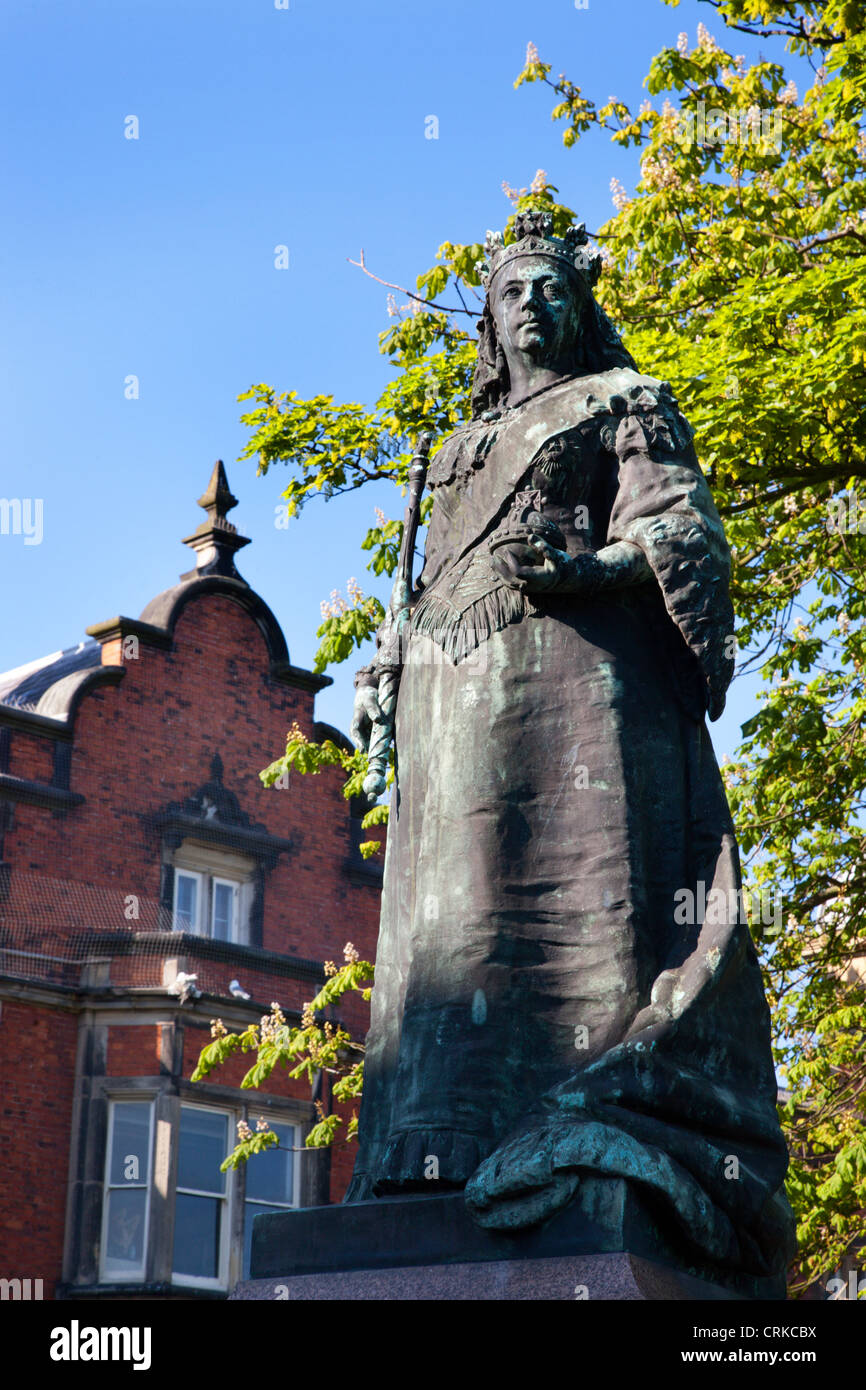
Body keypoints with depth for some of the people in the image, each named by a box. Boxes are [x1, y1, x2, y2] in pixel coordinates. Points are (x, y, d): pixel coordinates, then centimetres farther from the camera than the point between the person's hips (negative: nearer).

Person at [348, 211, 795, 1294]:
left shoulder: (621, 402, 15)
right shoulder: (463, 448, 32)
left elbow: (678, 533, 1)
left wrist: (588, 566, -18)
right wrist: (382, 674, 15)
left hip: (571, 672, -6)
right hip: (456, 695, 6)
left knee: (585, 887, -20)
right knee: (460, 910, -5)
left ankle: (608, 1130, -28)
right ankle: (452, 1150, -9)